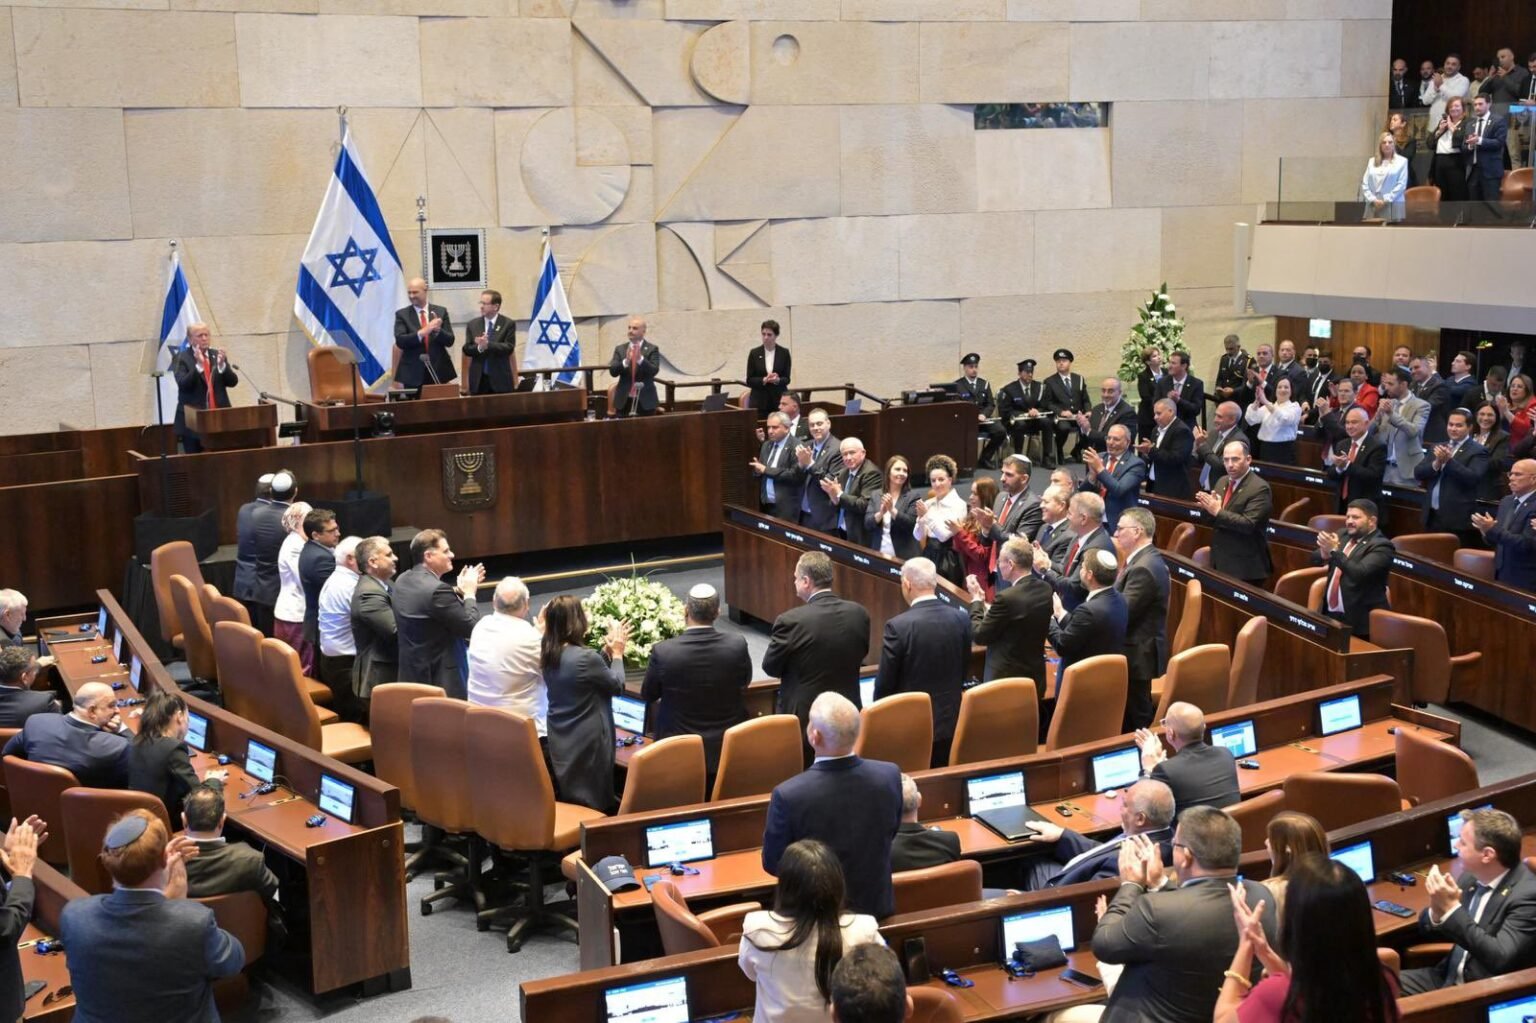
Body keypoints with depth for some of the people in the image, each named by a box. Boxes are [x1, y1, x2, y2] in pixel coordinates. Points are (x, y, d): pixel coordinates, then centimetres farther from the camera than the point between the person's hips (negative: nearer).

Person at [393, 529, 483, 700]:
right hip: (440, 680, -9)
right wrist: (469, 592, -5)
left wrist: (460, 590, 14)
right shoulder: (437, 589, -23)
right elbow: (471, 628, -18)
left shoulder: (402, 581, 5)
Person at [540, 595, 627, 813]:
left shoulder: (549, 655, -2)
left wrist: (607, 651, 10)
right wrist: (617, 653, 4)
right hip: (587, 743, -8)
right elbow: (617, 685, -8)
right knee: (594, 805, 6)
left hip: (560, 741, 8)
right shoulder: (585, 657, -26)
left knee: (565, 801, 19)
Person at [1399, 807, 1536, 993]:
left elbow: (1500, 958, -27)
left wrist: (1452, 908, -26)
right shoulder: (1471, 876, 2)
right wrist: (1437, 912, -13)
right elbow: (1428, 930, 10)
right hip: (1448, 978, 7)